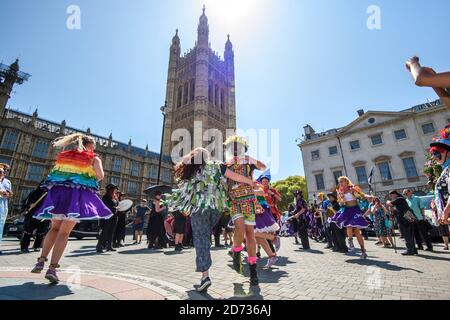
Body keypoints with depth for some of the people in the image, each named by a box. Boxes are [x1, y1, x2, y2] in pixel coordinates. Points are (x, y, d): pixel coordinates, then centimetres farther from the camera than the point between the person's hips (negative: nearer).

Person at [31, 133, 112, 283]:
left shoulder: (63, 155, 20)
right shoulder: (93, 158, 5)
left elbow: (55, 174, 21)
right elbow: (100, 175, -9)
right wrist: (92, 178, 11)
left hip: (58, 193, 5)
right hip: (78, 195, -4)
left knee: (55, 228, 21)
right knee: (64, 232, -1)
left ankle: (41, 260, 15)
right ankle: (52, 268, -5)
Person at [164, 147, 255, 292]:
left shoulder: (189, 171, 8)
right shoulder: (216, 166, 7)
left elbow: (185, 192, 10)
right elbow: (235, 177, 3)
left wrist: (186, 209, 23)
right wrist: (251, 181, 13)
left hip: (198, 207, -2)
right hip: (216, 205, 2)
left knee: (201, 238, 1)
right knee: (206, 235, 22)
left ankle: (205, 275, -6)